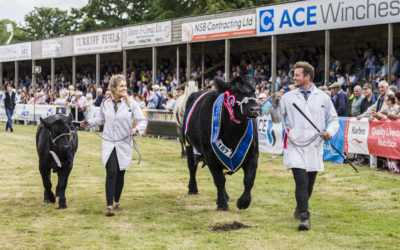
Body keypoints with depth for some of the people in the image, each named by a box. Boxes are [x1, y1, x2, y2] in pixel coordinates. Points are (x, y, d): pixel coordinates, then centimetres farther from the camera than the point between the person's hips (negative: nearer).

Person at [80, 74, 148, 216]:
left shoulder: (131, 104, -3)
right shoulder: (105, 104, 5)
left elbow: (143, 121, -4)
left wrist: (137, 129, -23)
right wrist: (89, 123, 10)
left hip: (124, 145, 0)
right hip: (108, 144, 0)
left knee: (120, 174, 9)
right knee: (111, 172, -15)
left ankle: (116, 202, 30)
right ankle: (109, 206, -15)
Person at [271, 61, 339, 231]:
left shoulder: (323, 98, 7)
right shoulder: (288, 97, 6)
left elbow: (333, 119, 14)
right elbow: (277, 119, 9)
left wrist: (330, 132, -5)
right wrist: (276, 104, -9)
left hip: (314, 147, 2)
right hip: (295, 147, -2)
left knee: (309, 184, 12)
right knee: (301, 181, -16)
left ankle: (300, 208, 36)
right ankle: (304, 217, -17)